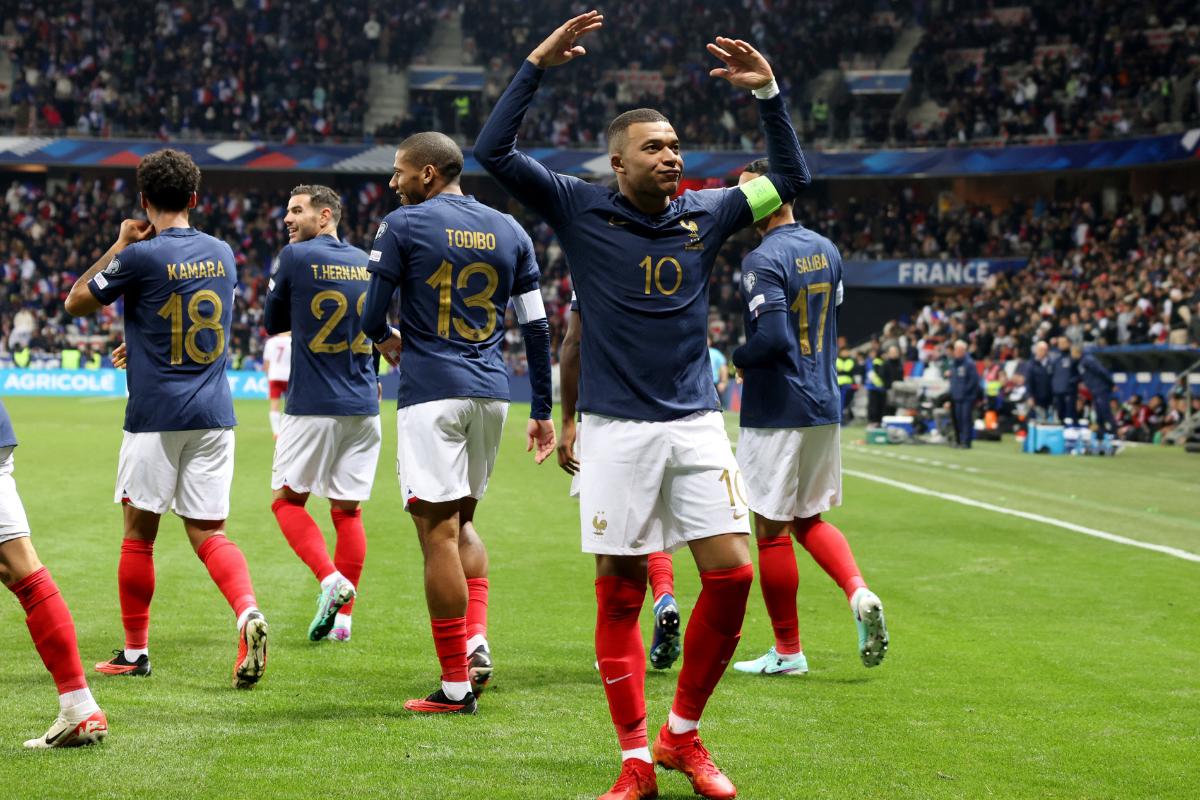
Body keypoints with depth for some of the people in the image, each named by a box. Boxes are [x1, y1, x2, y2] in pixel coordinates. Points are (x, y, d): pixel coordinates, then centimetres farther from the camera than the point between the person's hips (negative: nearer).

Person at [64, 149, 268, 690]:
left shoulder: (142, 256, -10)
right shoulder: (222, 254, 8)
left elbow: (76, 303, 3)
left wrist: (120, 244, 8)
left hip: (156, 415, -4)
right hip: (214, 413, 4)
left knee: (139, 530, 8)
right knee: (208, 532, 6)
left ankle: (135, 650, 16)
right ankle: (248, 612, -20)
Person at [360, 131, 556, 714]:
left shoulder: (403, 226, -3)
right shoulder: (509, 231, 12)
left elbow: (371, 316, -4)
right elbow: (536, 328, 12)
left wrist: (389, 341, 19)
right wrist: (543, 412, 18)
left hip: (432, 390, -6)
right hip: (492, 392, 6)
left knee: (438, 531, -4)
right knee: (461, 520, 21)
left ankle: (455, 683, -5)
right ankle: (476, 640, 4)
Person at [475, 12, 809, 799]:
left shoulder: (704, 214, 8)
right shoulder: (580, 209, 0)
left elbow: (790, 177, 15)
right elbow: (494, 151, -7)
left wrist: (770, 94, 4)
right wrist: (536, 65, -11)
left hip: (696, 422, 3)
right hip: (617, 429, -3)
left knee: (732, 572, -5)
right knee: (619, 591, 0)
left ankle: (683, 734, 13)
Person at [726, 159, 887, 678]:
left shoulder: (763, 260, -17)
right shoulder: (827, 252, 9)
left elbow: (774, 336, -25)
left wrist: (740, 358, -7)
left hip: (775, 412, -8)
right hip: (825, 406, 8)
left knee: (772, 530, 2)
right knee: (809, 519, 19)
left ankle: (788, 651, 8)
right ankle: (858, 592, -5)